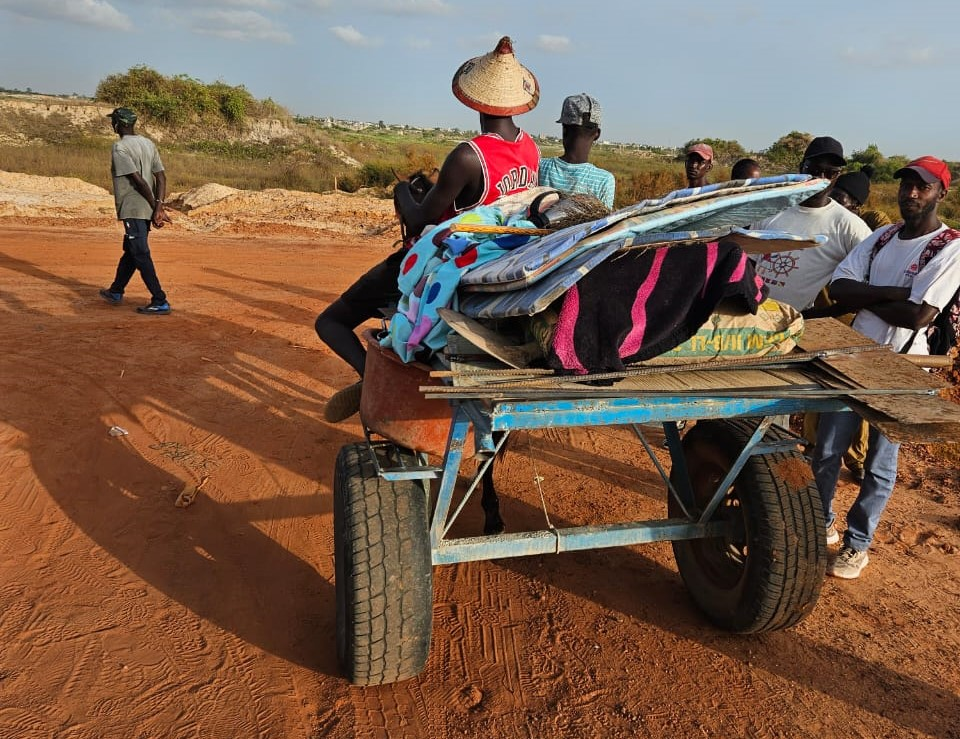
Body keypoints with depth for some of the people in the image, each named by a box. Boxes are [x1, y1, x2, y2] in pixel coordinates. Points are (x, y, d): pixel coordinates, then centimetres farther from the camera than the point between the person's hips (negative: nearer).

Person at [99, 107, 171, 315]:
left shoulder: (120, 148, -12)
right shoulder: (148, 144, 11)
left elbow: (138, 180, -20)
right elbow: (161, 176, 2)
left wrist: (155, 207, -14)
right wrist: (159, 207, -4)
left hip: (133, 210, -9)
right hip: (147, 210, 9)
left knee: (141, 255, -6)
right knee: (130, 250, 20)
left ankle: (160, 302, -7)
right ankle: (116, 292, 36)